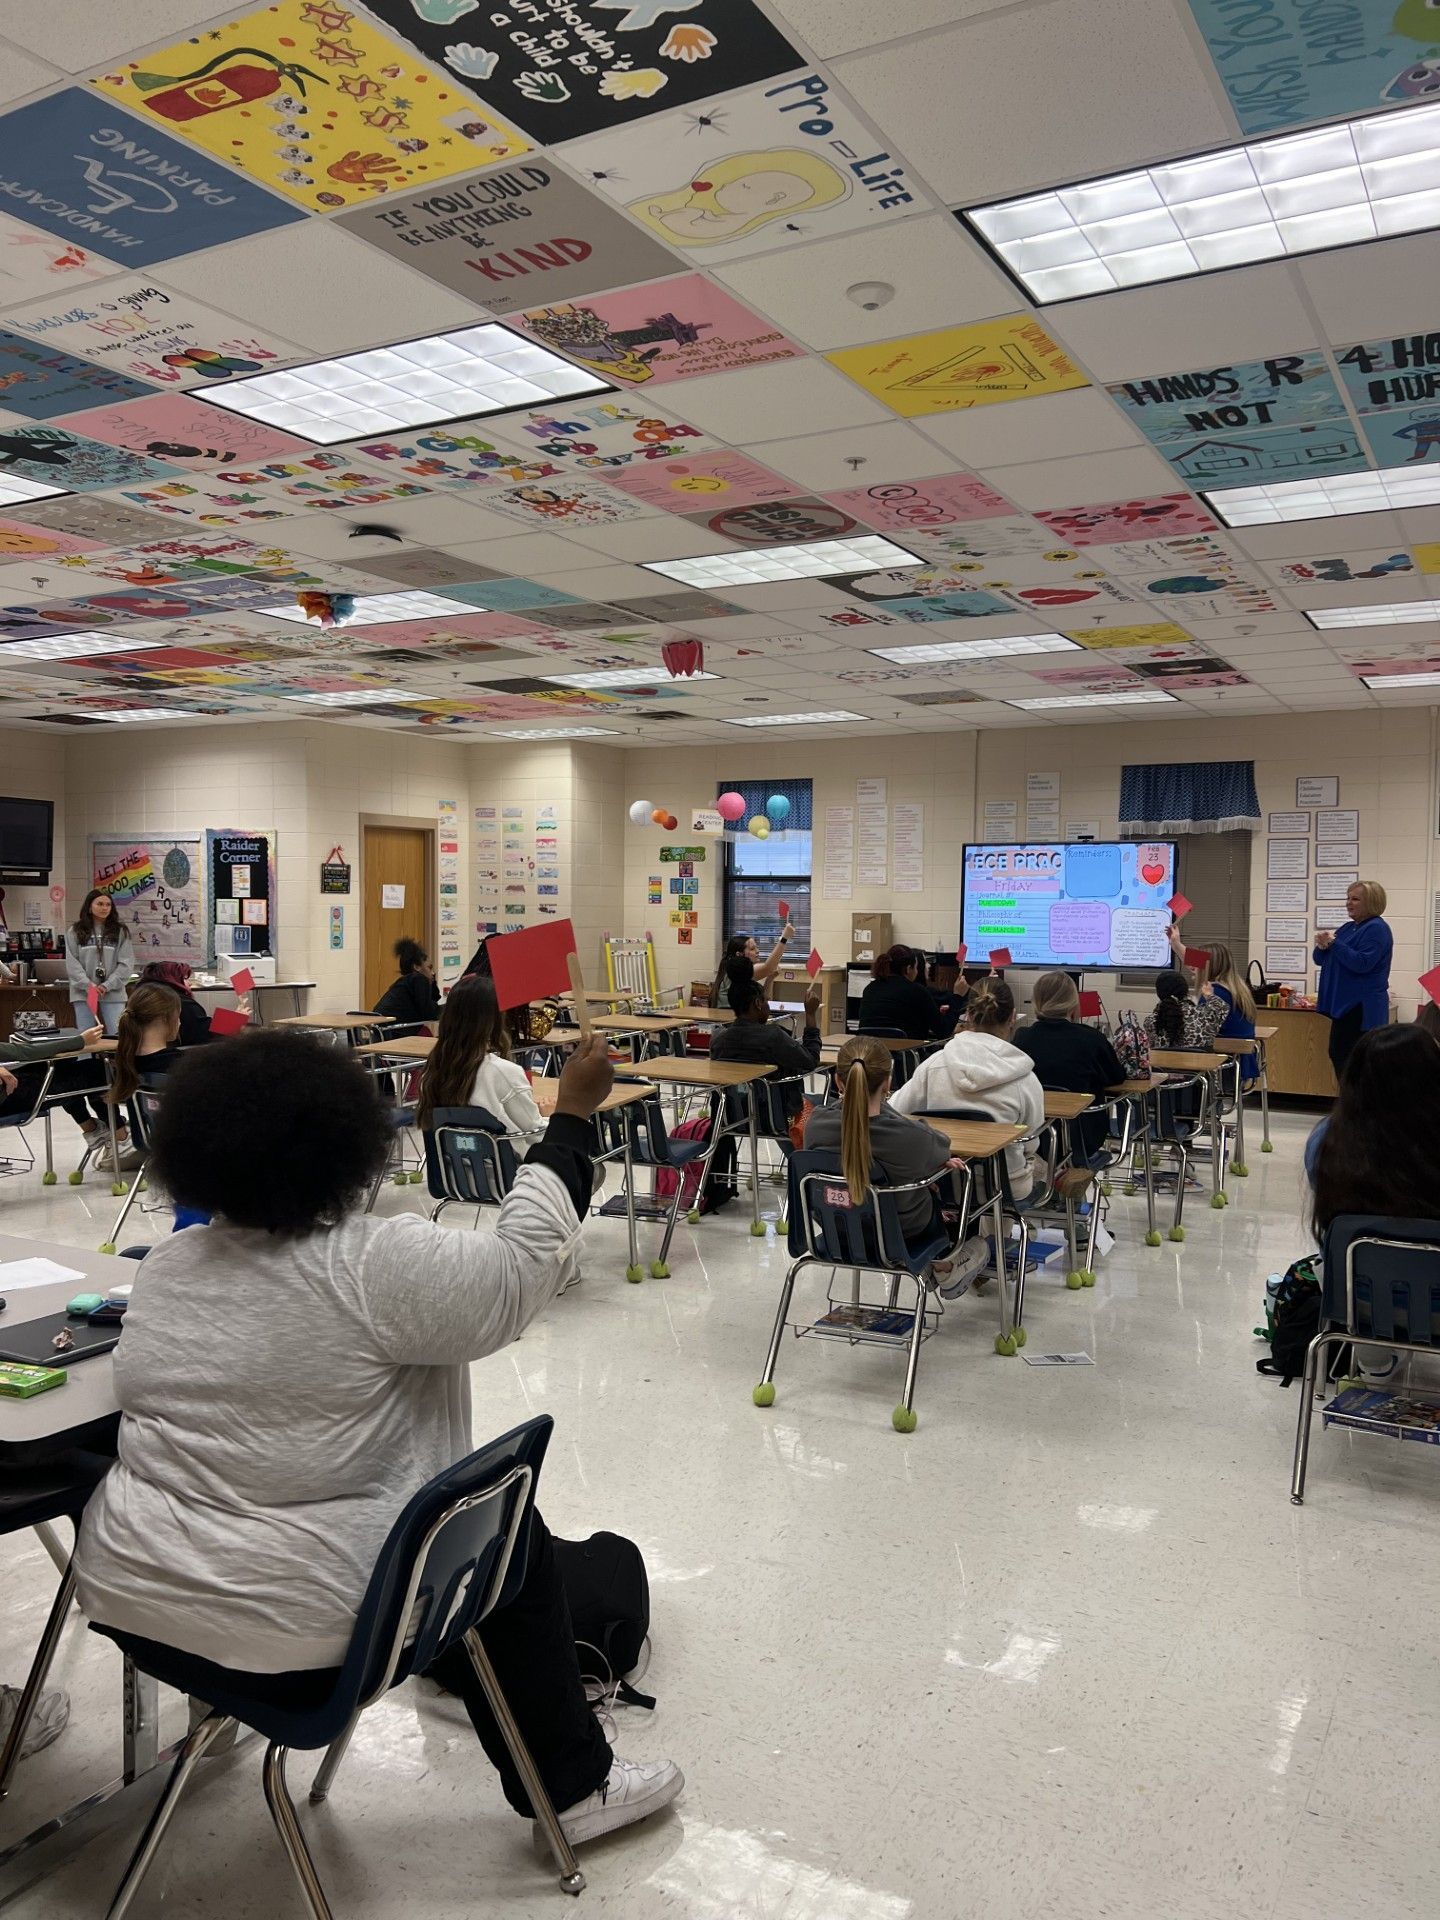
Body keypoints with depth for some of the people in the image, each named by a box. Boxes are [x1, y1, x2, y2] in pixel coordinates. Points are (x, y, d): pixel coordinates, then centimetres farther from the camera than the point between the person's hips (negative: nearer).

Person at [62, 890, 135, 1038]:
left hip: (113, 993, -1)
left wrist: (107, 985, -11)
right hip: (83, 993, 1)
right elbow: (72, 963, -1)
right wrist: (88, 985, -13)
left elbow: (126, 963, -1)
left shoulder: (120, 932, 4)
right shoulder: (74, 932, 5)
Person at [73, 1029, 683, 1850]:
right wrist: (573, 1117, -10)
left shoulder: (163, 1264, 2)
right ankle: (573, 1788, 20)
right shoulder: (374, 1264, -20)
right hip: (291, 1632, -7)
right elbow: (521, 1269, -15)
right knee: (506, 1533, 14)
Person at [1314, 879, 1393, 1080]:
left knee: (1351, 1058, -8)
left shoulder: (1377, 929, -11)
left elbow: (1362, 963, -22)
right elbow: (1321, 960, 16)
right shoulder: (1348, 928, 16)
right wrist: (1322, 946, -6)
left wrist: (1333, 943, -19)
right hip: (1343, 1004, 9)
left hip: (1362, 1009, -9)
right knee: (1337, 1054, 11)